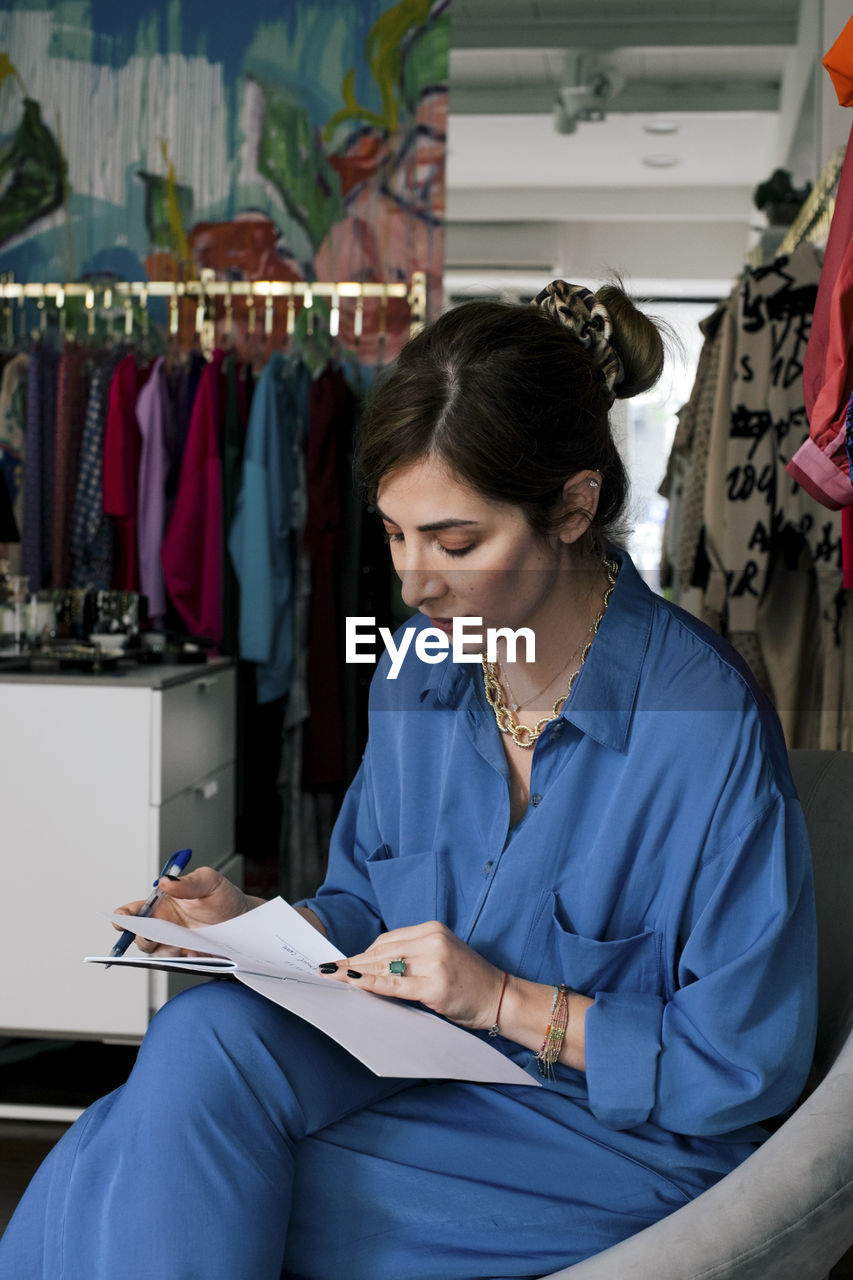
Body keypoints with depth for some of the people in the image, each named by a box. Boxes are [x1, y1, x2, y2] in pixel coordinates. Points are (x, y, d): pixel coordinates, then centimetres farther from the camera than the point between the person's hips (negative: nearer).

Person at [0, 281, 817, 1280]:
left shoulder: (706, 725, -20)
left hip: (618, 1135, -6)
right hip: (420, 1065, 6)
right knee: (205, 1034, -26)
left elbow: (745, 1065, -14)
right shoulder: (417, 670, 1)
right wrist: (258, 925, -6)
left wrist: (505, 1000, -19)